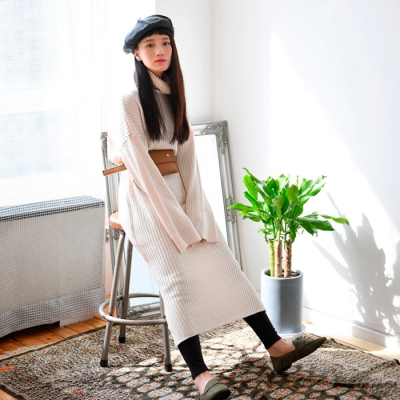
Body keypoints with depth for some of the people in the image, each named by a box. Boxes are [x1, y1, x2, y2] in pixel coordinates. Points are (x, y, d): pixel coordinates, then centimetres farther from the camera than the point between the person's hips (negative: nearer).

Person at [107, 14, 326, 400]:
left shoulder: (174, 96, 12)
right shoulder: (130, 100, -9)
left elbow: (185, 154, 5)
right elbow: (138, 163, -14)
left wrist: (191, 208, -8)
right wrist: (174, 219, -16)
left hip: (180, 193, 7)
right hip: (146, 198, -6)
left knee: (224, 265, 1)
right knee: (176, 279, -18)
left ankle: (276, 346, 3)